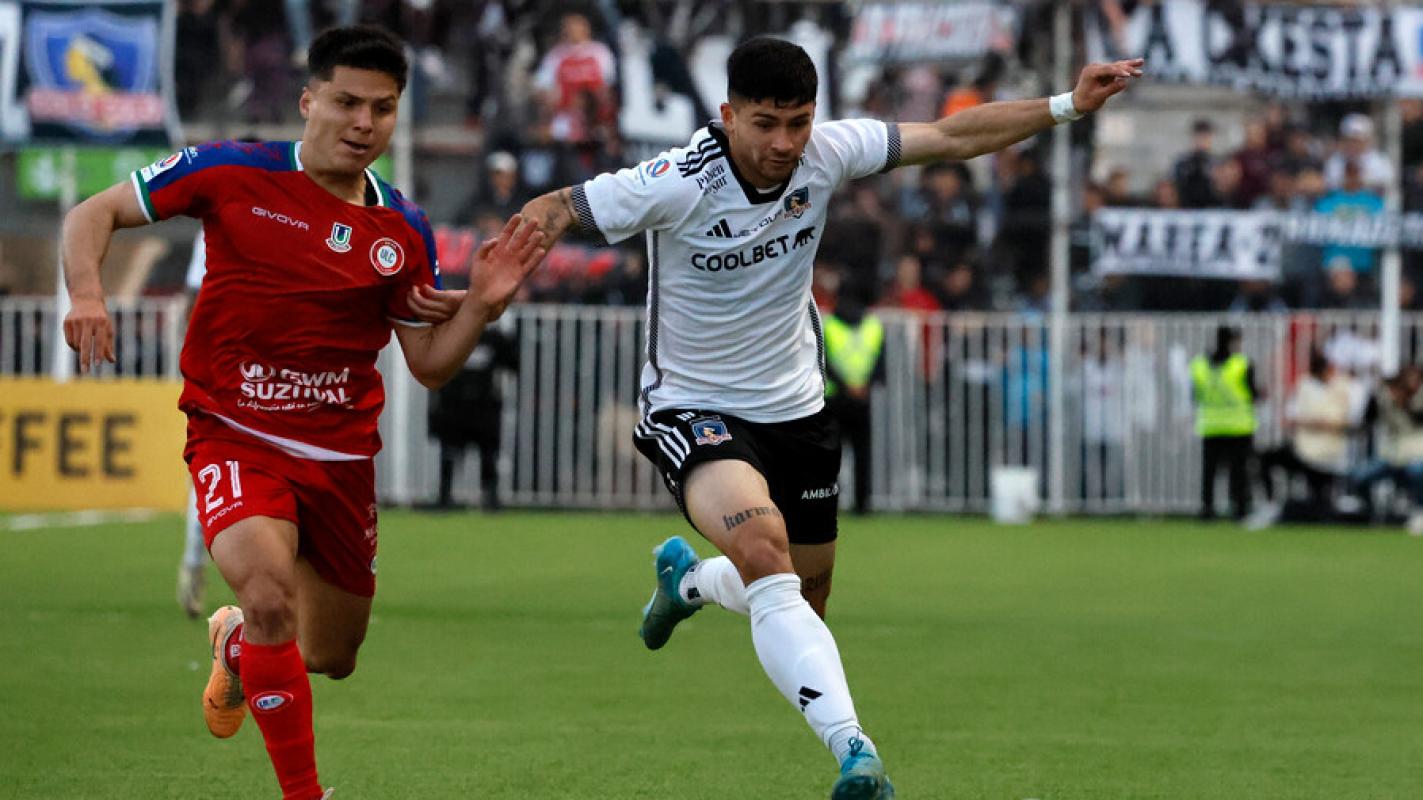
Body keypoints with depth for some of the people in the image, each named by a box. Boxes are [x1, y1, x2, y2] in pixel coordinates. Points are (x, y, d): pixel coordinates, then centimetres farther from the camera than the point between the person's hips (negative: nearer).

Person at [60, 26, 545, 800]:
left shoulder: (404, 232, 2)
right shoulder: (232, 173, -8)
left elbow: (429, 364, 6)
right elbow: (93, 214, -1)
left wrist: (481, 305, -12)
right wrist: (86, 293, -20)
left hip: (339, 457, 4)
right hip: (234, 437, -4)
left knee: (330, 660, 14)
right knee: (270, 588, -32)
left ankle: (239, 642, 51)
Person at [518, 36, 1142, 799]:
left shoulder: (827, 153, -12)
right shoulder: (676, 184, -24)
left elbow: (949, 137, -3)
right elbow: (554, 210, -18)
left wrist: (1067, 105, -7)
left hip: (794, 407, 5)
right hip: (693, 412, -5)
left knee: (803, 602, 17)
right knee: (763, 548, -34)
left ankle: (686, 578, 53)